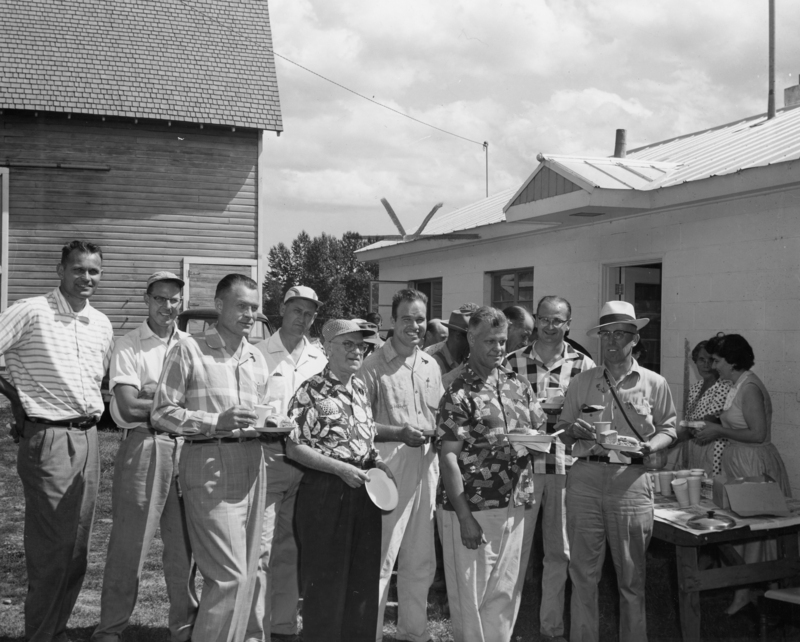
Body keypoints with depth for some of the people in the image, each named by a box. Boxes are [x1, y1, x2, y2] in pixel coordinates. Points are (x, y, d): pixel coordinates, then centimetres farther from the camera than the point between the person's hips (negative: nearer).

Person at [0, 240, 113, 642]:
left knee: (77, 549, 12)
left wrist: (93, 413, 12)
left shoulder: (102, 324, 11)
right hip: (48, 439, -6)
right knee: (51, 548, -2)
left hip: (88, 438, 7)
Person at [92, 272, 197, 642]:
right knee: (130, 542, -2)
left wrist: (152, 394, -9)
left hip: (186, 446, 4)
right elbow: (129, 408, -10)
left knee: (184, 543, 10)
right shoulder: (128, 347, -1)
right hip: (144, 445, -4)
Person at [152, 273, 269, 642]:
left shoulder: (257, 358, 16)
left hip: (252, 464, 6)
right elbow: (161, 413, -7)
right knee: (229, 574, -10)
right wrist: (217, 421, -18)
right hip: (209, 462, -6)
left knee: (246, 573, 10)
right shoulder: (189, 351, -2)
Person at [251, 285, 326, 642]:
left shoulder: (319, 359, 12)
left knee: (290, 548, 13)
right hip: (267, 455, -4)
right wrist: (279, 425, -17)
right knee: (261, 548, -6)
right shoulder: (260, 353, -2)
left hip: (305, 459, 5)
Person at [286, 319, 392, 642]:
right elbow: (294, 447, -13)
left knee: (365, 577, 13)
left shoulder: (360, 389, 11)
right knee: (326, 579, 3)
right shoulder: (311, 392, -10)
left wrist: (377, 462, 3)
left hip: (363, 491, 7)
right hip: (325, 491, -6)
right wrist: (341, 468, -19)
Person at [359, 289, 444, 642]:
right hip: (390, 464, -6)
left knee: (422, 559, 14)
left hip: (426, 464, 6)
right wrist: (400, 433, -20)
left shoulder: (430, 365, 13)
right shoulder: (375, 364, -7)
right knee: (381, 556, -5)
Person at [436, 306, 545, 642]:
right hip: (473, 508, -6)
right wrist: (465, 518, -17)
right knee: (470, 595, 5)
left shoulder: (518, 385, 9)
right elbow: (448, 457, -13)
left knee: (507, 592, 13)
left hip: (516, 506, 6)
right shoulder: (459, 393, -10)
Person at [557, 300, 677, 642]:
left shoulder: (654, 383, 6)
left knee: (631, 575, 8)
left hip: (630, 480, -1)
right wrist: (574, 431, -10)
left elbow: (667, 429, 10)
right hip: (585, 477, 1)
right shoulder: (581, 382, 9)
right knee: (583, 572, 5)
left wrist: (649, 446, -10)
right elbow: (563, 433, 12)